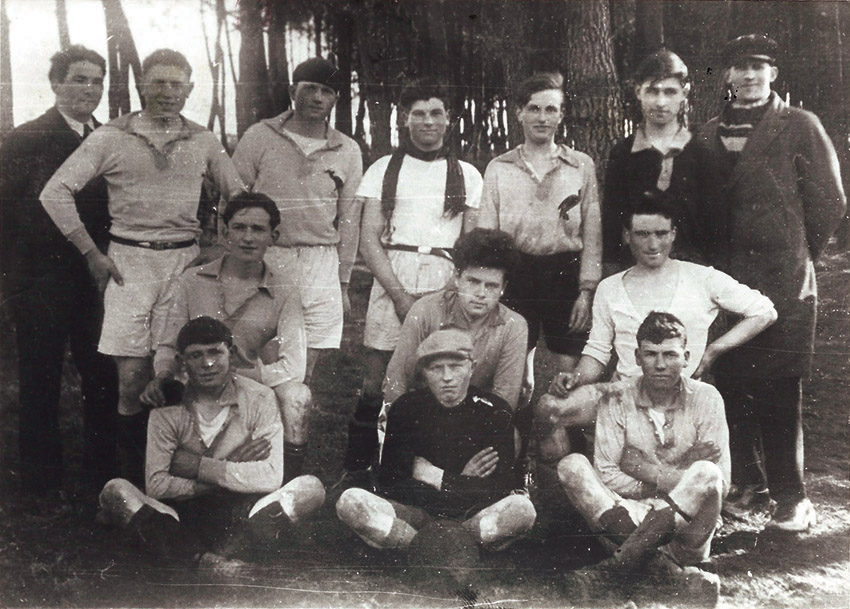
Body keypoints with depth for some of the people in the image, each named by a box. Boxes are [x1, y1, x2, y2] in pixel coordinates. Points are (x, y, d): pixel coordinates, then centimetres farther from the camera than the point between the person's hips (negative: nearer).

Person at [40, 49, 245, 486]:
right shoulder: (111, 137, 1)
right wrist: (91, 253, -3)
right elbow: (54, 193, 0)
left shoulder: (202, 141, 8)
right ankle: (131, 479, 12)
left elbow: (238, 196, 19)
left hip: (184, 260, 1)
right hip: (128, 261, -1)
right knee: (132, 376, -3)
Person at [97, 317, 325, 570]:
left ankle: (220, 555, -32)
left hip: (241, 517, 0)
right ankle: (210, 559, -33)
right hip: (183, 514, 1)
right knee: (114, 491, -22)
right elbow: (156, 484, -12)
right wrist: (231, 468, -12)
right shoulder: (168, 408, -1)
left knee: (310, 488, -23)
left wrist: (198, 466, -12)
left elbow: (271, 478, -13)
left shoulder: (258, 398, -2)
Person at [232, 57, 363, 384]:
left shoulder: (348, 152, 10)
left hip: (321, 267, 2)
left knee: (303, 373, 3)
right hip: (262, 262, -2)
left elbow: (349, 220, 13)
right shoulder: (259, 137, 3)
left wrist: (343, 283, 13)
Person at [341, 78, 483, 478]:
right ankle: (355, 471, 6)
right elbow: (369, 240, 4)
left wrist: (451, 294, -7)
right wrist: (401, 296, -8)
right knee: (375, 380, -3)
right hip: (392, 279, 0)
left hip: (447, 283, 0)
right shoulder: (384, 170, 11)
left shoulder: (466, 175, 13)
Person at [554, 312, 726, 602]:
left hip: (688, 521, -2)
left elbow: (720, 484, -9)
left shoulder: (705, 398, -3)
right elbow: (605, 475, -8)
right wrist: (674, 480, -12)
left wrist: (650, 472, -13)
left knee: (706, 473, -31)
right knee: (571, 465, -21)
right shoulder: (617, 398, 0)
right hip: (627, 512, 2)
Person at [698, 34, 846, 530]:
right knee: (731, 383, 6)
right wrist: (716, 260, 9)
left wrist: (797, 257, 6)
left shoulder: (800, 126, 2)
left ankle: (792, 497, 6)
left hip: (781, 282, -4)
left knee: (778, 391, -4)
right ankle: (749, 482, 21)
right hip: (725, 278, 4)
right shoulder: (710, 134, 14)